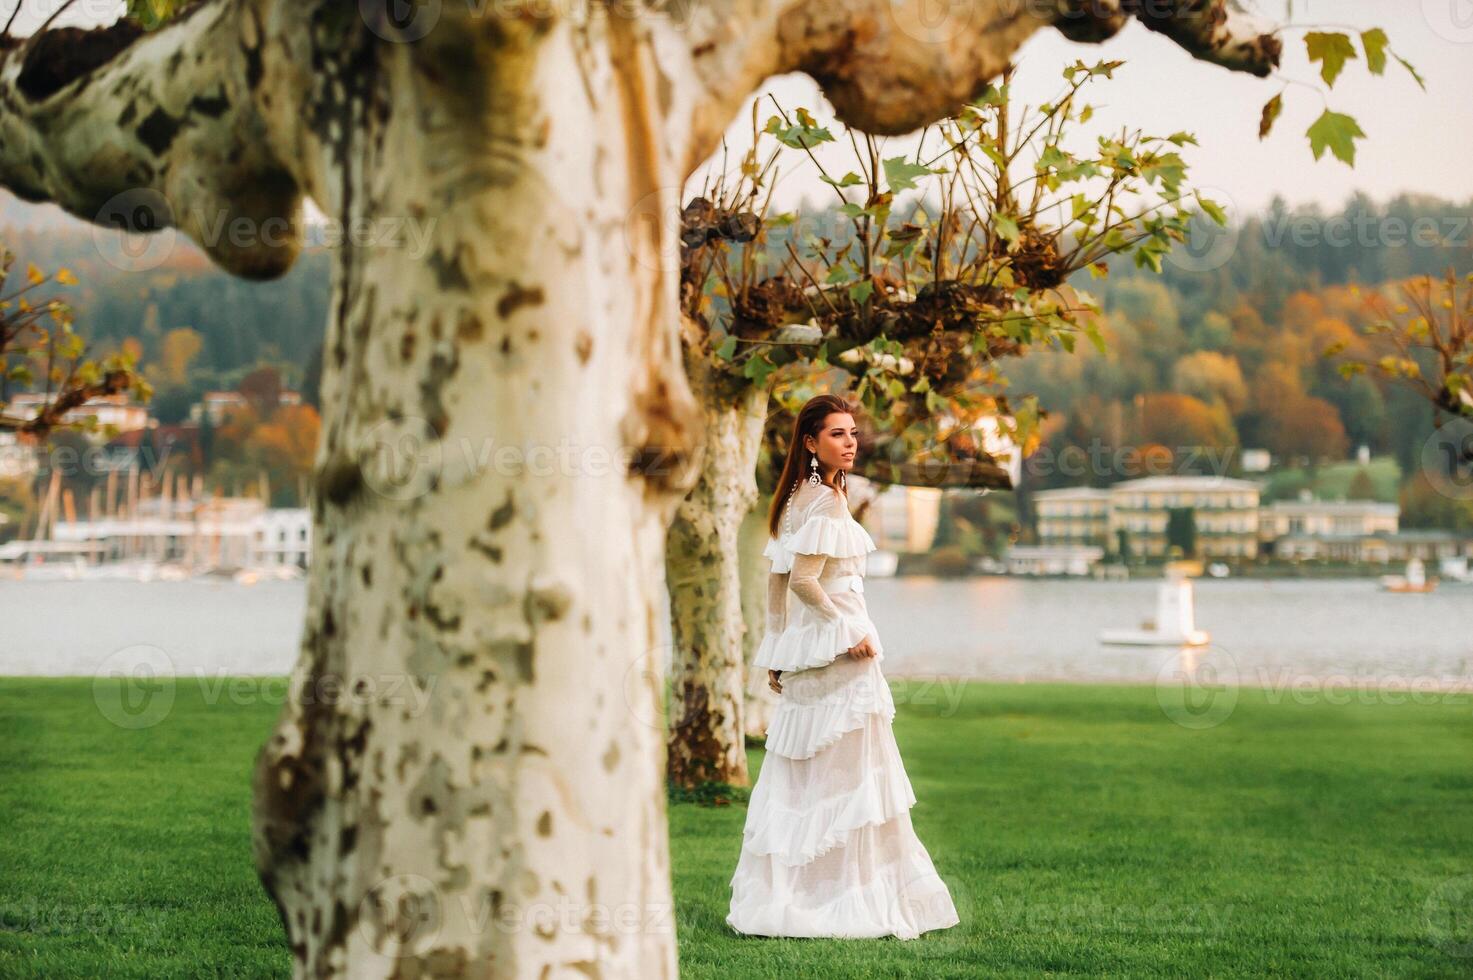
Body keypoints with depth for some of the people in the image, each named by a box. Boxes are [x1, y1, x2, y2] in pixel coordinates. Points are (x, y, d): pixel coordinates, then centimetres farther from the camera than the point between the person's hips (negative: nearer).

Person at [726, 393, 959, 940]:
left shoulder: (798, 496, 14)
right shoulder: (825, 500, -14)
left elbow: (777, 579, 15)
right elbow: (803, 579, -22)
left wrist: (776, 648, 18)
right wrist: (850, 633, -14)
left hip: (805, 646, 9)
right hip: (835, 649, -9)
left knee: (799, 779, 11)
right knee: (851, 773, -4)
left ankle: (779, 894, 14)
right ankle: (857, 900, -1)